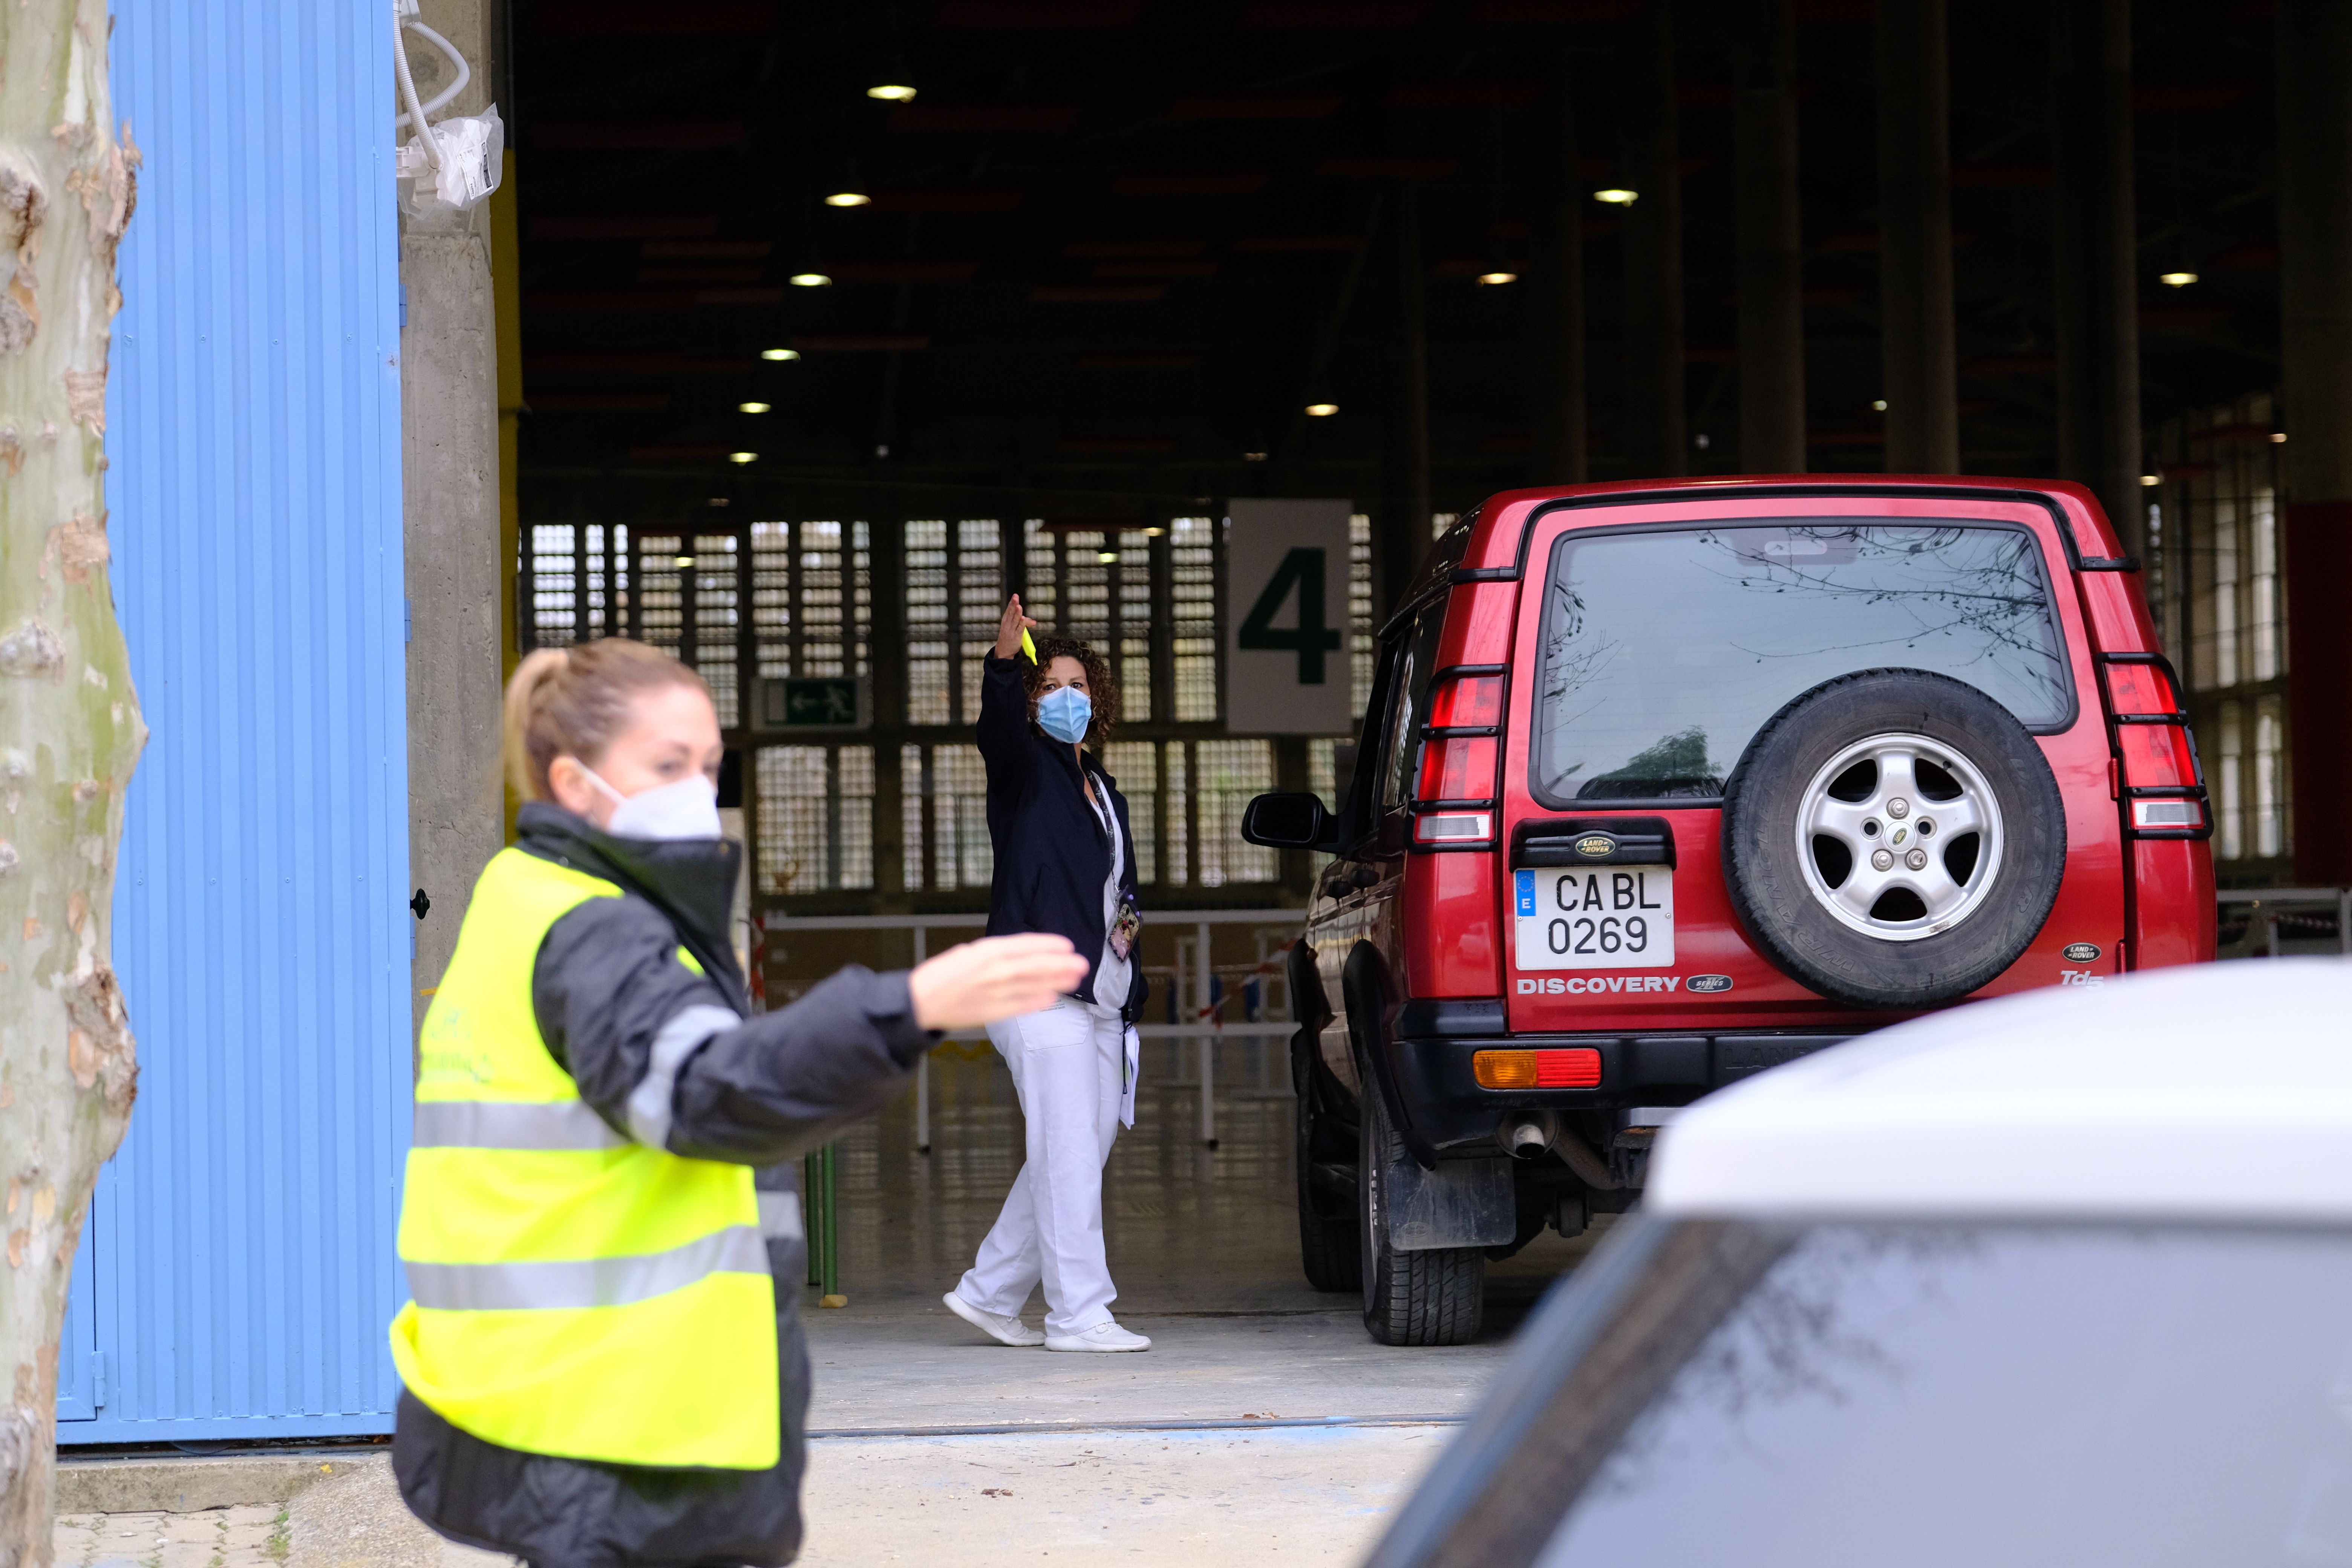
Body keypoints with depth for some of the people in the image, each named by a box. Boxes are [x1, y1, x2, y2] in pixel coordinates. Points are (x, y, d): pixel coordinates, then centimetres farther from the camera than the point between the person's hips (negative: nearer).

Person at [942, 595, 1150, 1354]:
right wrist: (1005, 659, -43)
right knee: (1069, 1155, -9)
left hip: (1099, 1000, 8)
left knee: (1073, 1160, 11)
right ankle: (1079, 1314, -5)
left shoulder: (1103, 791, 22)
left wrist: (1125, 922, 12)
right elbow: (998, 725, -24)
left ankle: (990, 1291, 21)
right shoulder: (1025, 767, 0)